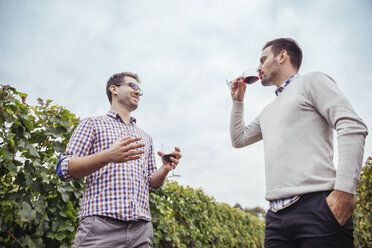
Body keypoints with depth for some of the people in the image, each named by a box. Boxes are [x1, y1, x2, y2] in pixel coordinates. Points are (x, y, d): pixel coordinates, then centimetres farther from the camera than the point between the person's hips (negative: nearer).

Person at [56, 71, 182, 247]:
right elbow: (64, 169, -2)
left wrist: (165, 169, 0)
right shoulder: (92, 124, 9)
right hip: (101, 224, -4)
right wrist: (108, 156, -17)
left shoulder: (145, 138, 23)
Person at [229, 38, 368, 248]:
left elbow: (353, 128, -8)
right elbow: (239, 139, 37)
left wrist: (345, 190, -19)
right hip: (277, 214, 7)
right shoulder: (268, 111, 28)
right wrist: (238, 101, 31)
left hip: (316, 206, -7)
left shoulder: (312, 81, 5)